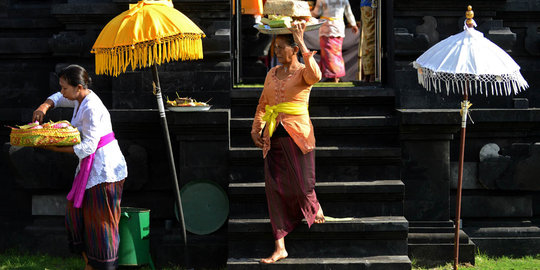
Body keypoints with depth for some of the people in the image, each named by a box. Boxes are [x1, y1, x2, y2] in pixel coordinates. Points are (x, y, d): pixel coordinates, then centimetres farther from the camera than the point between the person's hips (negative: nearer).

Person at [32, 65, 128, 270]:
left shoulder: (91, 109, -23)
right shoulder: (80, 99, 6)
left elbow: (87, 147, -24)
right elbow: (59, 98, 27)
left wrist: (56, 148, -20)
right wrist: (44, 107, 6)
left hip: (104, 167, -10)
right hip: (90, 166, 10)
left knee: (100, 220, -3)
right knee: (77, 212, 14)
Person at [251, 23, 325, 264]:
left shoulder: (303, 72, -3)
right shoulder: (272, 74, 14)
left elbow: (315, 76, -29)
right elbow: (262, 104, 22)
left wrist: (302, 44, -28)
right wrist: (256, 129, 9)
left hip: (297, 135, -5)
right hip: (273, 137, 5)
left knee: (302, 186, -1)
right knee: (274, 189, 0)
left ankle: (314, 208, 38)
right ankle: (279, 247, 3)